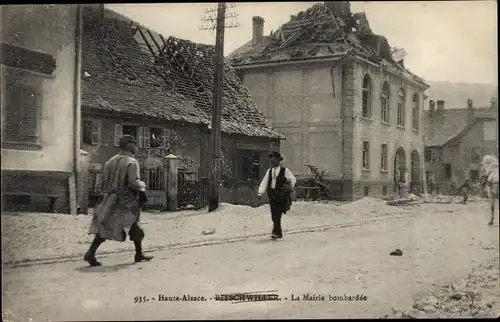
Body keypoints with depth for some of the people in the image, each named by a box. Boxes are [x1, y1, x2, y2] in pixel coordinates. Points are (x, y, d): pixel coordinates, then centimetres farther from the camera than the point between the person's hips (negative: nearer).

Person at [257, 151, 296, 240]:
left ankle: (276, 232, -8)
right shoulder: (269, 171, 13)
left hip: (281, 195, -5)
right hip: (272, 195, 5)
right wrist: (260, 192, -2)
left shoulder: (285, 170, 0)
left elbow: (293, 180, 6)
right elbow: (264, 182, 8)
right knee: (274, 215, 5)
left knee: (277, 215, -11)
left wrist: (289, 189, -1)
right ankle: (279, 232, 17)